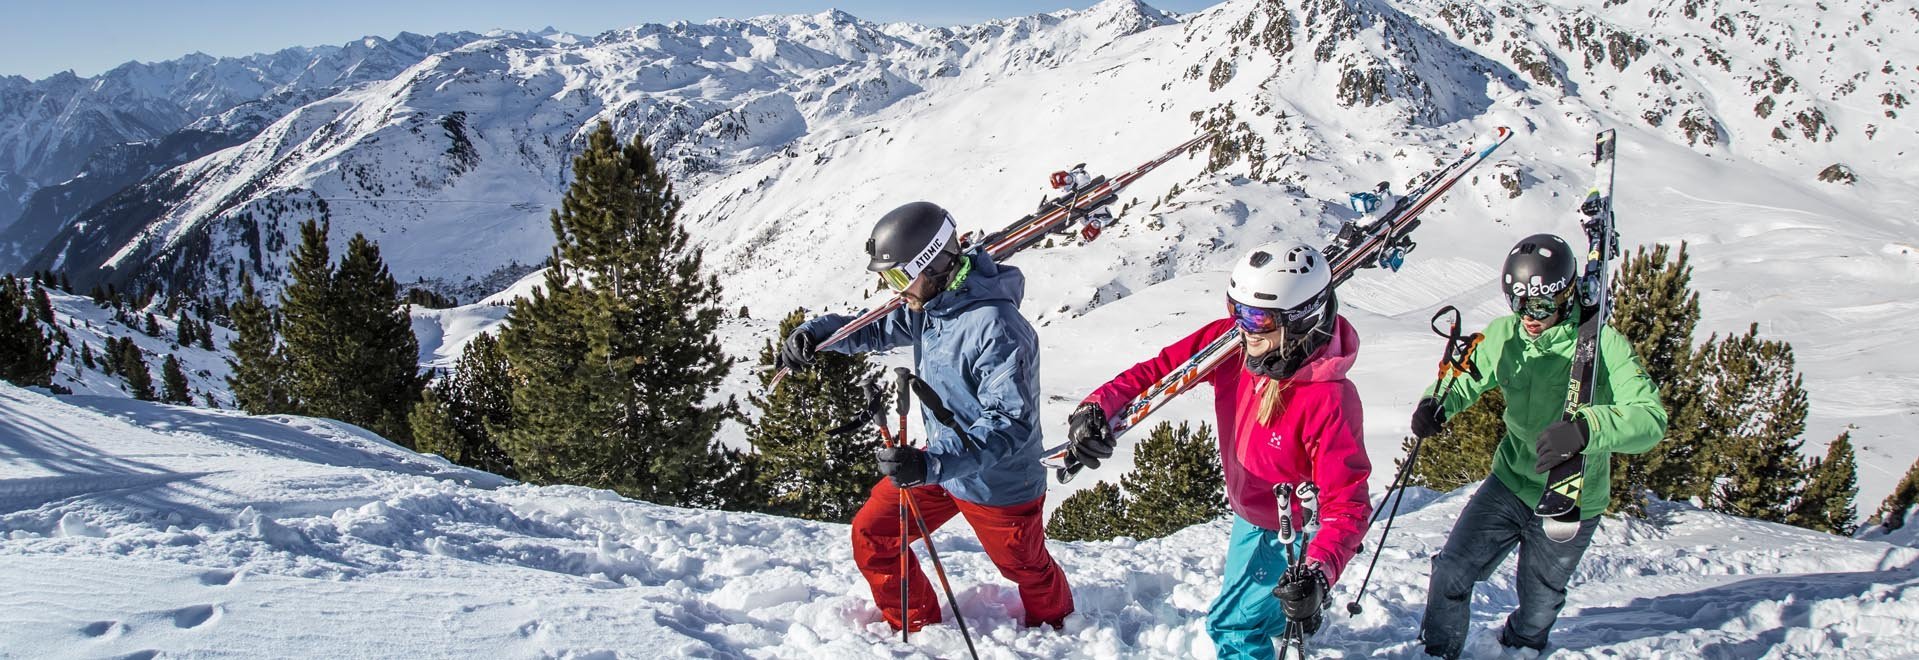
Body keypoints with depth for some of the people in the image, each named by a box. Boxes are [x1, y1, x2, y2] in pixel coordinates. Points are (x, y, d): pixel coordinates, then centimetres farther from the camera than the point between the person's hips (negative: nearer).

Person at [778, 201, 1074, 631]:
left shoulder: (997, 328, -33)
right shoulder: (929, 302, -6)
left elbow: (1010, 425, -35)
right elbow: (878, 329, 11)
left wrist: (932, 464, -45)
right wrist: (816, 332, -8)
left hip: (999, 483, -7)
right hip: (942, 461, 8)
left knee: (1026, 568, 17)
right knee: (871, 536, 8)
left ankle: (1053, 625, 50)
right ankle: (918, 628, 28)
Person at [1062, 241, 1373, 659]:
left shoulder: (1328, 401, -38)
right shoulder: (1232, 341, -22)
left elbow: (1347, 504, -36)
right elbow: (1160, 369, -15)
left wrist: (1319, 573, -52)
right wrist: (1097, 407, -32)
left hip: (1294, 534, -7)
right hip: (1249, 512, 7)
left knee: (1232, 624, 2)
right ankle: (1276, 620, 64)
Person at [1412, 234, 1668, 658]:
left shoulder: (1603, 345, -23)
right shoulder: (1505, 335, -9)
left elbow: (1650, 419, -32)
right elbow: (1467, 377, 5)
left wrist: (1584, 429, -52)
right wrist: (1437, 404, -19)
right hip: (1509, 484, 3)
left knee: (1538, 607, 17)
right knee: (1451, 571, -5)